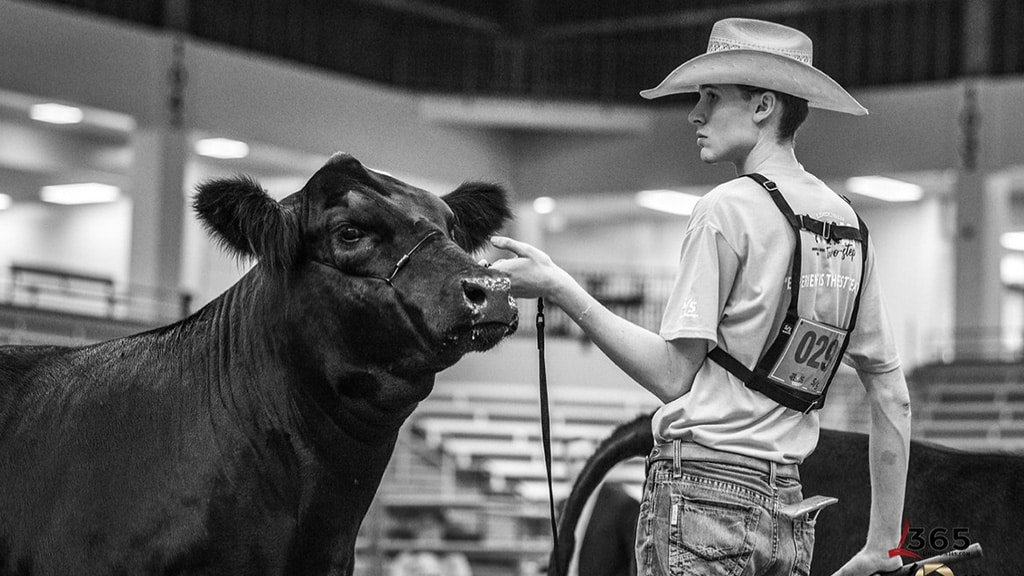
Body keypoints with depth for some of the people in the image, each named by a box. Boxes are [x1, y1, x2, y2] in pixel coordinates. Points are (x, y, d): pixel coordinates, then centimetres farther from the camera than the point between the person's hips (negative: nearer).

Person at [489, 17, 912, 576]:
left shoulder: (726, 210, -8)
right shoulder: (849, 226, 12)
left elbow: (673, 375, -11)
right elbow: (892, 397, 13)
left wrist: (560, 289, -6)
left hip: (702, 490, -7)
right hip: (788, 516, 7)